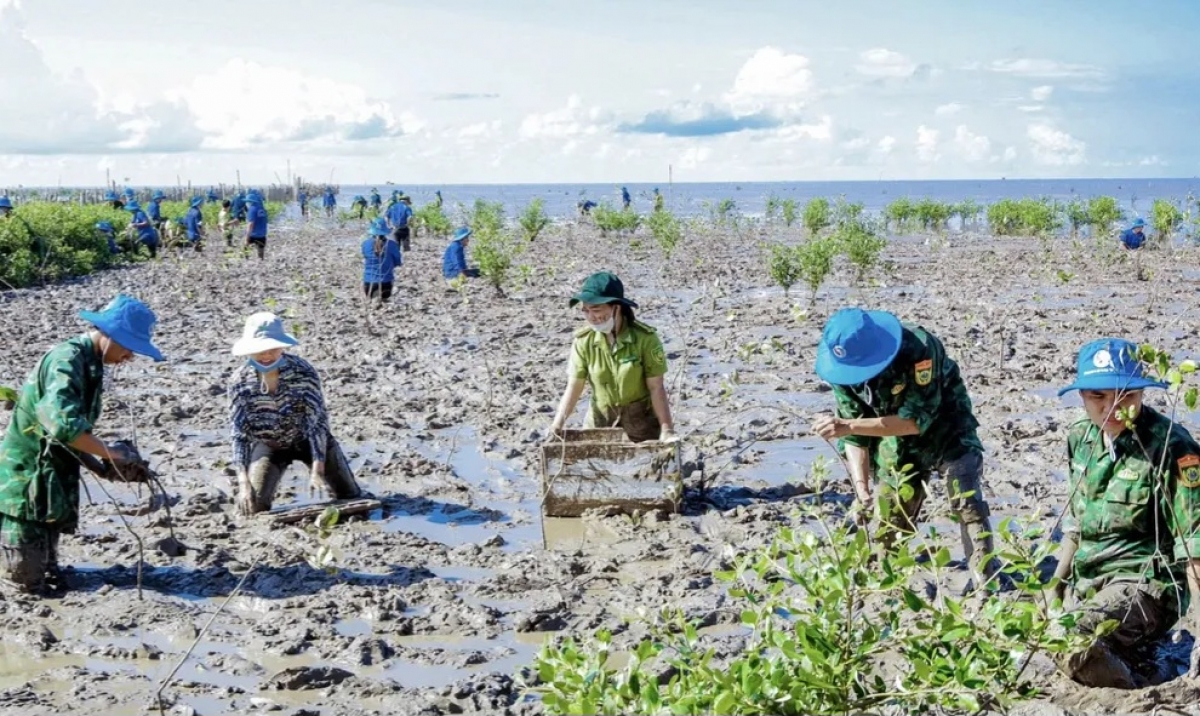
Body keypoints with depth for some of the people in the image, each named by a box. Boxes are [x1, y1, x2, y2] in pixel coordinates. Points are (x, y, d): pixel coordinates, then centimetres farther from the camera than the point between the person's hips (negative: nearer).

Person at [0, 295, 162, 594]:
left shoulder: (89, 365, 10)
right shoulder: (67, 360, -19)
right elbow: (64, 425, -34)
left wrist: (103, 469, 2)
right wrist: (110, 453, -23)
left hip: (50, 485, 9)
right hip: (27, 484, -9)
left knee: (49, 581, 15)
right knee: (29, 583, -3)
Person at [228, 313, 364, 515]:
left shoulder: (303, 373, -28)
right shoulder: (240, 383, -23)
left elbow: (317, 422, -29)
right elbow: (239, 435, -22)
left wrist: (317, 471, -40)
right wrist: (243, 482, -35)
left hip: (306, 439, -1)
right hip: (268, 445, 1)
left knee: (350, 497, -2)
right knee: (254, 507, -12)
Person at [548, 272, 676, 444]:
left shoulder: (645, 338, -17)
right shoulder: (583, 340, -9)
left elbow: (656, 387, -13)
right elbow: (574, 386, -7)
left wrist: (666, 429, -16)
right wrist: (559, 422, -20)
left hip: (642, 421, -2)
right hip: (600, 421, 3)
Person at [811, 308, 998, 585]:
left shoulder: (917, 348, -35)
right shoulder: (842, 368, -19)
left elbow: (916, 419, -37)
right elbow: (854, 437, -14)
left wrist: (848, 425, -43)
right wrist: (862, 489, -28)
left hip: (945, 429, -4)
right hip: (897, 442, 4)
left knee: (968, 504, -14)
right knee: (888, 519, 7)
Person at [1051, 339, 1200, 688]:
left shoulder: (1171, 448, -16)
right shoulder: (1081, 439, 6)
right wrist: (1056, 586, 19)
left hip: (1145, 584, -8)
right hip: (1088, 581, 8)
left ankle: (1141, 685, -4)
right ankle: (1131, 656, 19)